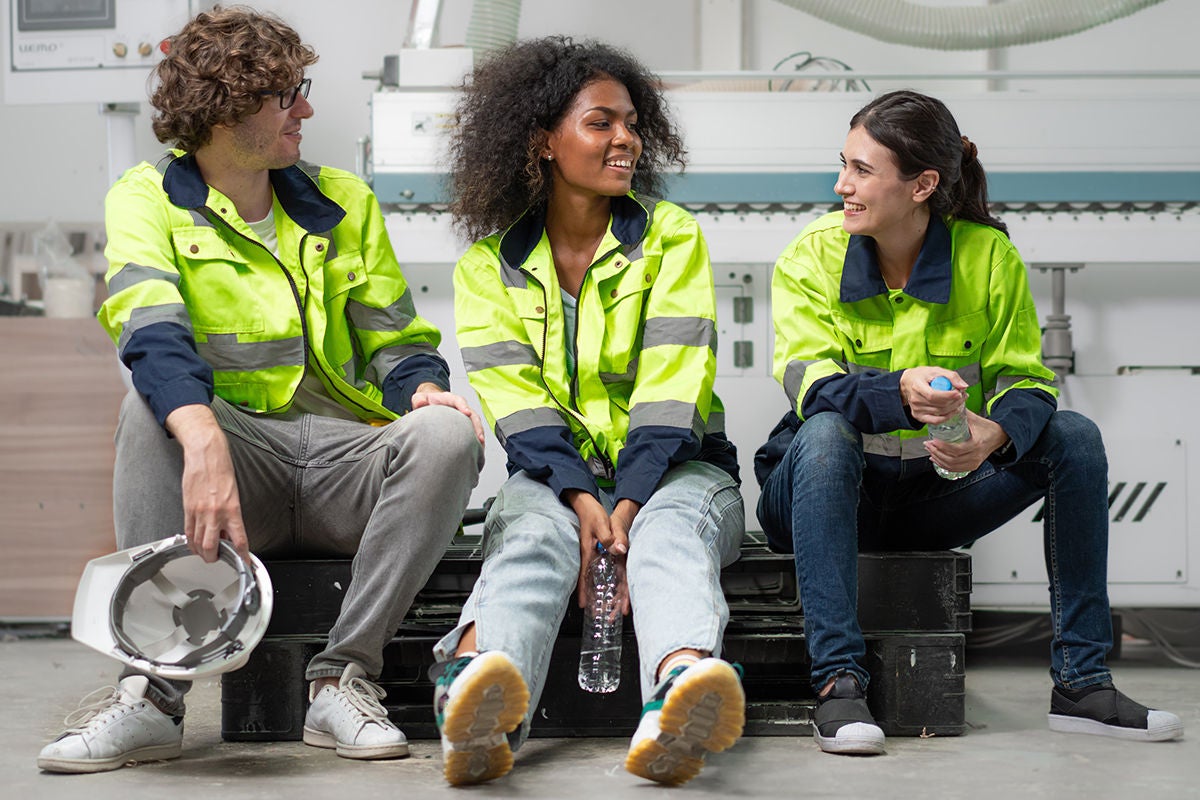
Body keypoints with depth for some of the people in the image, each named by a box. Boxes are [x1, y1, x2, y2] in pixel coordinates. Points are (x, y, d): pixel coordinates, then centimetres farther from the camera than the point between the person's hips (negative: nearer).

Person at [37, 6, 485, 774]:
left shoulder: (344, 202, 14)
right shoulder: (149, 199, 1)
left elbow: (396, 343, 13)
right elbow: (153, 337, -18)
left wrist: (424, 390, -13)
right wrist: (204, 442, -39)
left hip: (347, 460, 3)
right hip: (237, 458, -2)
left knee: (448, 433, -27)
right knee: (156, 404, -33)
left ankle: (343, 679, -23)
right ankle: (155, 693, -32)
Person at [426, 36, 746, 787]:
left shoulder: (672, 237, 3)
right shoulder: (490, 266, 6)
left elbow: (670, 389, -9)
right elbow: (517, 404, -6)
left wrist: (628, 508, -23)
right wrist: (583, 501, -23)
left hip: (670, 468, 0)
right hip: (555, 474, 0)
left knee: (672, 529, -34)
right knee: (535, 534, -33)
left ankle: (681, 689, -68)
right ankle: (479, 697, -65)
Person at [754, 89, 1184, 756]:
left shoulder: (988, 256, -5)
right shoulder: (813, 257, -9)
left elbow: (1024, 377, -7)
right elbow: (809, 383, -22)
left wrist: (994, 433, -32)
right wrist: (901, 392, -43)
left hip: (933, 496, 2)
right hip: (831, 493, -2)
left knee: (1074, 437, -16)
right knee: (823, 432, -35)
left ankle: (1082, 683, -13)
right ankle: (839, 681, -35)